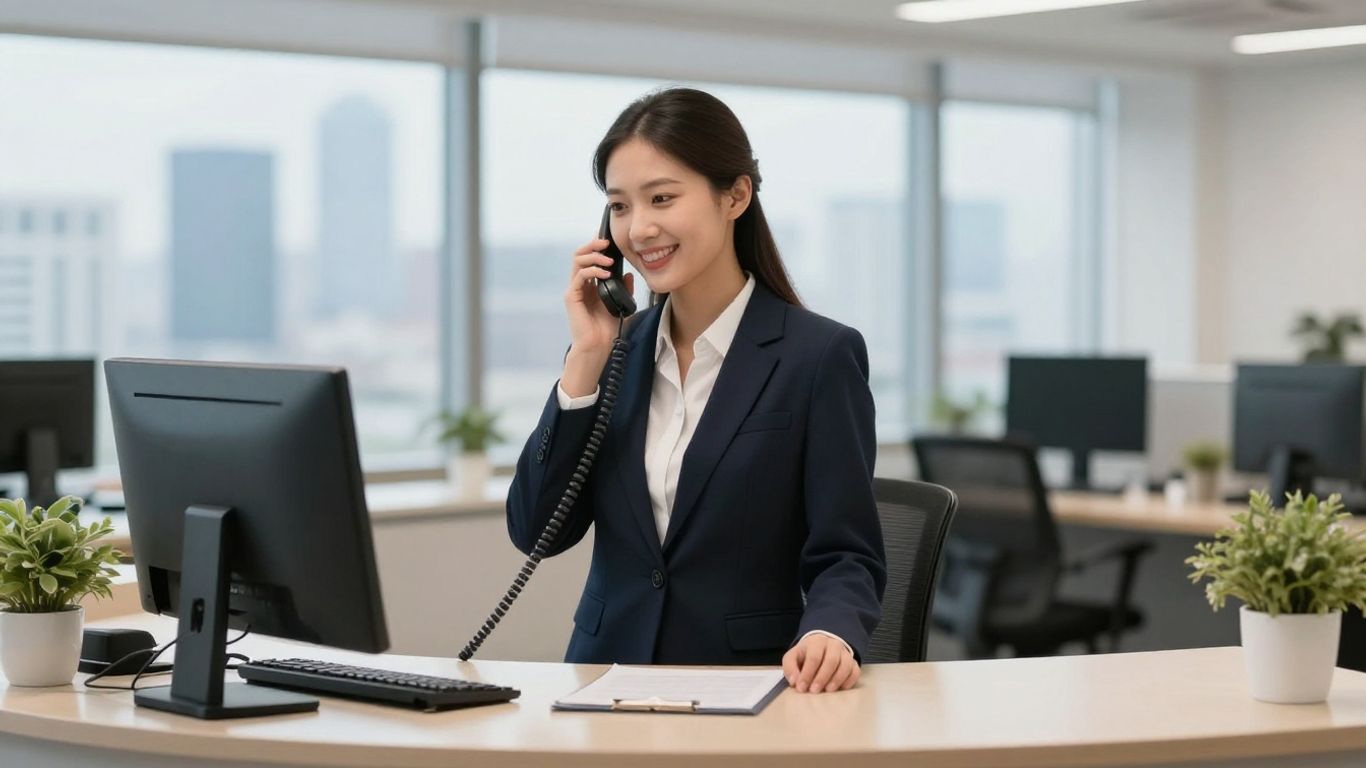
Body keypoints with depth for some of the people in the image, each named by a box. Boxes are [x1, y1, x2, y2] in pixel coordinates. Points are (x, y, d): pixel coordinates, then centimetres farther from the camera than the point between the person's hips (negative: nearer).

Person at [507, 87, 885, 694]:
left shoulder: (819, 355, -4)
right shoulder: (619, 345, 10)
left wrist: (829, 634, -27)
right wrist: (586, 359, -3)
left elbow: (846, 556, -6)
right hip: (608, 688, 2)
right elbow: (535, 530, 3)